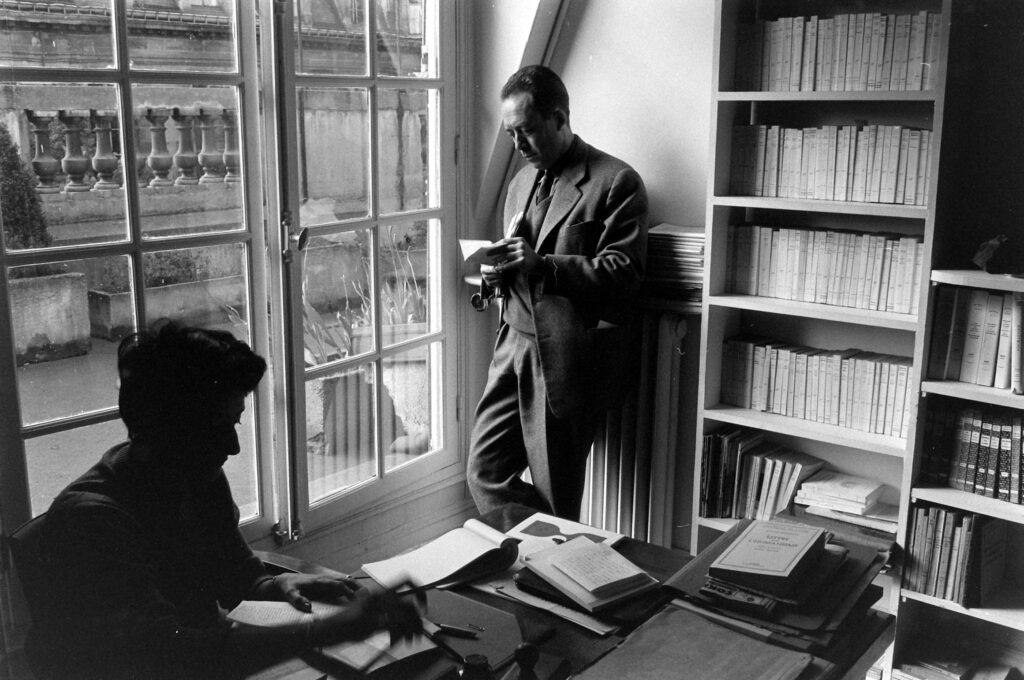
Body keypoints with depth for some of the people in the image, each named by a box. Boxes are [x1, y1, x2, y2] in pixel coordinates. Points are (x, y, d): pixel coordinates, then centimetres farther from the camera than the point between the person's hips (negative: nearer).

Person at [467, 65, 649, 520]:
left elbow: (622, 273, -14)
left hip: (568, 359, -7)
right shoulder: (521, 182, 18)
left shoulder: (616, 182, -6)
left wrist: (541, 265, -24)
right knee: (484, 473, 4)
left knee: (554, 496, 3)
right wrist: (496, 277, 1)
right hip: (514, 346, 7)